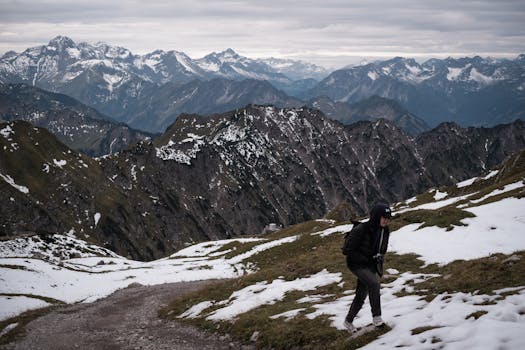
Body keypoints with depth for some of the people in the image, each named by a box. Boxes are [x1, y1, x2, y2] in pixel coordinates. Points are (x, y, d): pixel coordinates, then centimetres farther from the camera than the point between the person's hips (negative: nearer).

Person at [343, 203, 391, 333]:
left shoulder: (384, 231, -3)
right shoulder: (361, 230, -25)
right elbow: (351, 252, -20)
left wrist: (379, 259, -1)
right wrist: (368, 260, -23)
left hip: (371, 265, 7)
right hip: (357, 264, -7)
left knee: (361, 295, 12)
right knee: (374, 284, -30)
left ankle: (349, 321, 31)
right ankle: (376, 316, -22)